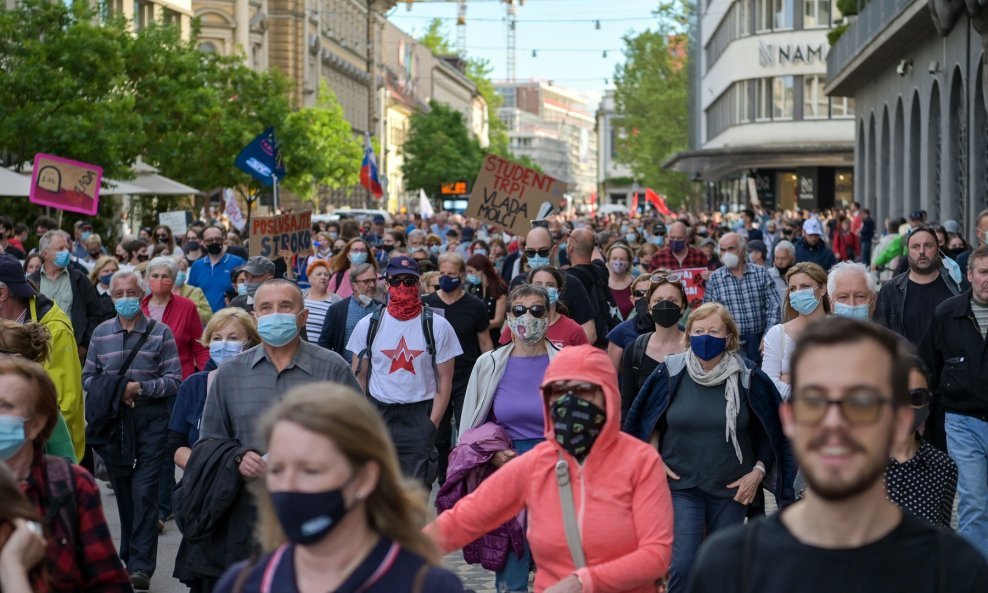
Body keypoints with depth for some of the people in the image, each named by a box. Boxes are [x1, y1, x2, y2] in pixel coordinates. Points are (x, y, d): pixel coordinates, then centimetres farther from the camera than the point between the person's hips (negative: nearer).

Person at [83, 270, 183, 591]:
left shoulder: (160, 332, 0)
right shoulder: (101, 332, 9)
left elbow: (174, 379, -4)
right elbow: (88, 376, 10)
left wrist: (141, 388, -17)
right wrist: (114, 391, -8)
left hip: (150, 420, -3)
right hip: (114, 422, 3)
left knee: (144, 492, -9)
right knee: (122, 491, 11)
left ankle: (141, 565, -9)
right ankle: (130, 554, 25)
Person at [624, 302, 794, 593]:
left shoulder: (748, 378, -6)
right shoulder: (670, 373, -5)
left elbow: (770, 430, 5)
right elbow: (650, 422, 10)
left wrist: (758, 471, -3)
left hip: (732, 489, 1)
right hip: (680, 484, -1)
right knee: (681, 565, -12)